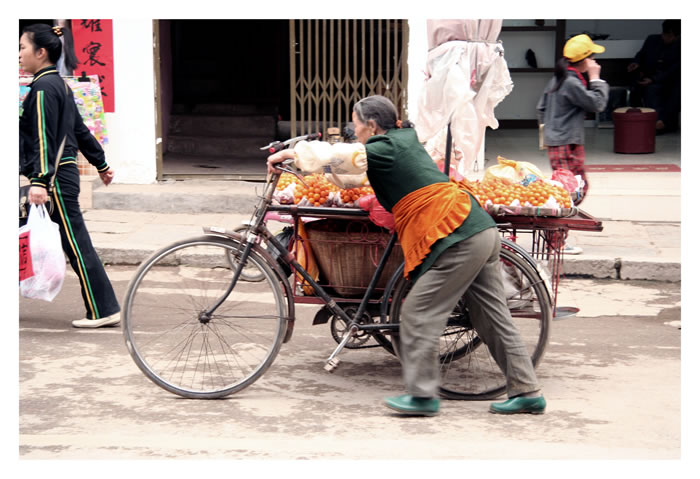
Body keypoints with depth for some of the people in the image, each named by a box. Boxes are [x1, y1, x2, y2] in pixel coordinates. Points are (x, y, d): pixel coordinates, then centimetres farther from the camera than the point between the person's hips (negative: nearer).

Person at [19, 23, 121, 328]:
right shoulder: (58, 84, 16)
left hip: (56, 176, -10)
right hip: (65, 173, 10)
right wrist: (101, 164, 28)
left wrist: (39, 181, -27)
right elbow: (80, 130, 23)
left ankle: (103, 311, -2)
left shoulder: (43, 88, -13)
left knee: (76, 244, -5)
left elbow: (43, 138, -21)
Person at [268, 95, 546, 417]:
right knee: (492, 318, 12)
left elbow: (331, 158, -12)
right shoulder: (405, 138, 19)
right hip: (483, 233, 10)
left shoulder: (384, 151, -7)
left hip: (459, 241, -10)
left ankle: (422, 395, -1)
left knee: (418, 314, -3)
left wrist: (290, 153, 3)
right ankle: (526, 392, 15)